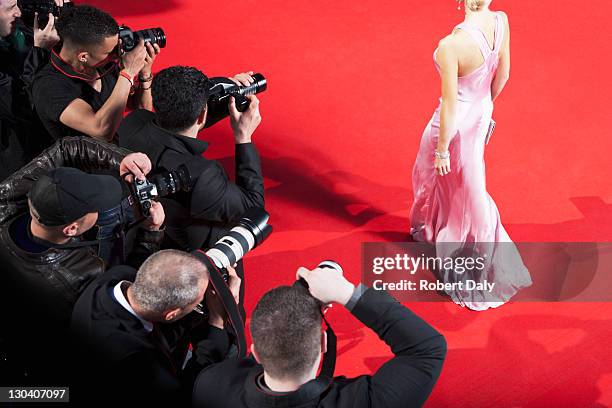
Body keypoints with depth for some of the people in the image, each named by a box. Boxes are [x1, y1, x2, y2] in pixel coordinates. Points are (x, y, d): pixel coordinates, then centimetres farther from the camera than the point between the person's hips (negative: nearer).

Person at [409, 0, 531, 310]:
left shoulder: (450, 46, -36)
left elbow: (450, 106, -26)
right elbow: (503, 73, 0)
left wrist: (442, 150, -11)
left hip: (457, 123, -6)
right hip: (481, 114, 6)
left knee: (468, 191, 20)